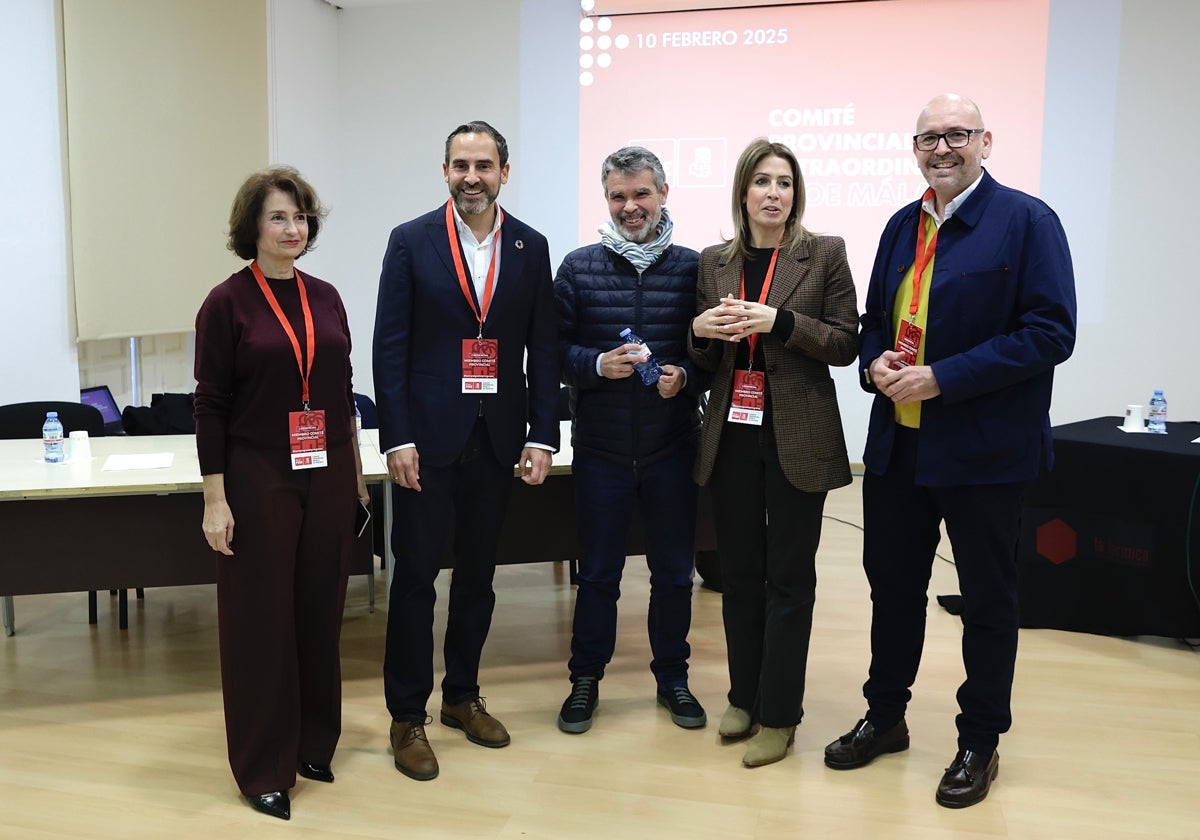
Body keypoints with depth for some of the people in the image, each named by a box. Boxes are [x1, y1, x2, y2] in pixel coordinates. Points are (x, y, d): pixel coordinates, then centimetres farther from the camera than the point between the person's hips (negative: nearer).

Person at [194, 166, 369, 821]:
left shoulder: (325, 297, 8)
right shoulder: (227, 303, -6)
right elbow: (210, 406, -7)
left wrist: (355, 471, 15)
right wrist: (214, 499, -10)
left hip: (328, 476, 5)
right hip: (259, 479, -4)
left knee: (320, 610, 12)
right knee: (262, 618, 4)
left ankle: (313, 743, 29)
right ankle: (264, 768, 17)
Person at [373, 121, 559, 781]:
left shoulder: (530, 248, 6)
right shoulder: (412, 242, -2)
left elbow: (542, 349, 5)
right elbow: (390, 346, -5)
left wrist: (543, 435, -2)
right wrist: (396, 438, -12)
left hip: (497, 433, 3)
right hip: (428, 431, -3)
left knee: (478, 571, 13)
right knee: (416, 572, 2)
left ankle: (463, 694, 30)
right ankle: (408, 715, 15)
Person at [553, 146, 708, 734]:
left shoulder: (693, 267, 1)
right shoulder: (578, 267, 0)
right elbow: (555, 350, 0)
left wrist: (684, 376, -15)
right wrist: (598, 364, -18)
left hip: (673, 446, 1)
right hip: (600, 448, 0)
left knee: (674, 570, 12)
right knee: (598, 571, 11)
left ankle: (672, 676, 31)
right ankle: (585, 679, 27)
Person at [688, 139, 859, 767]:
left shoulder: (824, 254, -1)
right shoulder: (714, 262, 8)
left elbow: (845, 343, -4)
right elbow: (705, 359, 13)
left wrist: (779, 321, -18)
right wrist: (701, 331, -9)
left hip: (797, 437, -3)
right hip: (733, 433, 3)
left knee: (788, 576, 2)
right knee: (739, 570, 10)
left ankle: (778, 714, 13)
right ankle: (744, 697, 25)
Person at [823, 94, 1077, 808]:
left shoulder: (1026, 221, -10)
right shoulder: (903, 225, 10)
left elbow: (1051, 332, -17)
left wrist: (943, 377, -21)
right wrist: (875, 362, -4)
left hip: (984, 448, -6)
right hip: (898, 444, 6)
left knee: (988, 598, 10)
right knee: (893, 582, 16)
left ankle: (980, 743, 27)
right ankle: (885, 716, 35)